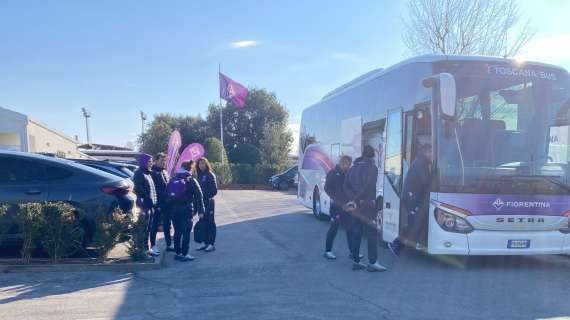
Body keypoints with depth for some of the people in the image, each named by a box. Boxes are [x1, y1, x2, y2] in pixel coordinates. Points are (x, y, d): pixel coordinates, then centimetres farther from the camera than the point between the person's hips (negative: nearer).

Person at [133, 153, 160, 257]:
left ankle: (153, 246, 23)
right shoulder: (139, 174, -9)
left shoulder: (148, 173, 18)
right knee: (146, 228, -3)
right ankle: (146, 248, 4)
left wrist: (155, 202, 14)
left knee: (153, 227, 14)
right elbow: (138, 191, -16)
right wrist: (142, 206, -22)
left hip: (152, 205, 9)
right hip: (145, 206, -9)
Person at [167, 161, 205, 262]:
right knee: (186, 232, -2)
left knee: (177, 231, 13)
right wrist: (200, 211, -2)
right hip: (187, 209, -5)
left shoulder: (172, 180, 9)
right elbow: (198, 196, -5)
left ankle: (177, 253, 19)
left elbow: (167, 195, 9)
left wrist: (170, 208, 14)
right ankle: (184, 254, -2)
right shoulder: (191, 180, -4)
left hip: (174, 209, 5)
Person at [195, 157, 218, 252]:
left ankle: (211, 244, 6)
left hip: (208, 202, -6)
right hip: (201, 202, 6)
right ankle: (205, 243, 20)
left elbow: (214, 190, -11)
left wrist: (206, 196, -14)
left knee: (210, 223, 0)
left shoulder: (210, 175, -8)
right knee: (203, 222, 11)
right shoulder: (199, 175, 12)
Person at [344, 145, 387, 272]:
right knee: (372, 233, -3)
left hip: (356, 206, 6)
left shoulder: (353, 168, 13)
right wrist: (355, 201, -14)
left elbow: (346, 186, 4)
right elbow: (368, 187, -17)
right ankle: (372, 262, -5)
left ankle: (356, 261, 13)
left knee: (356, 233, 10)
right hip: (367, 205, -6)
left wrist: (353, 199, -7)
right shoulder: (372, 168, -6)